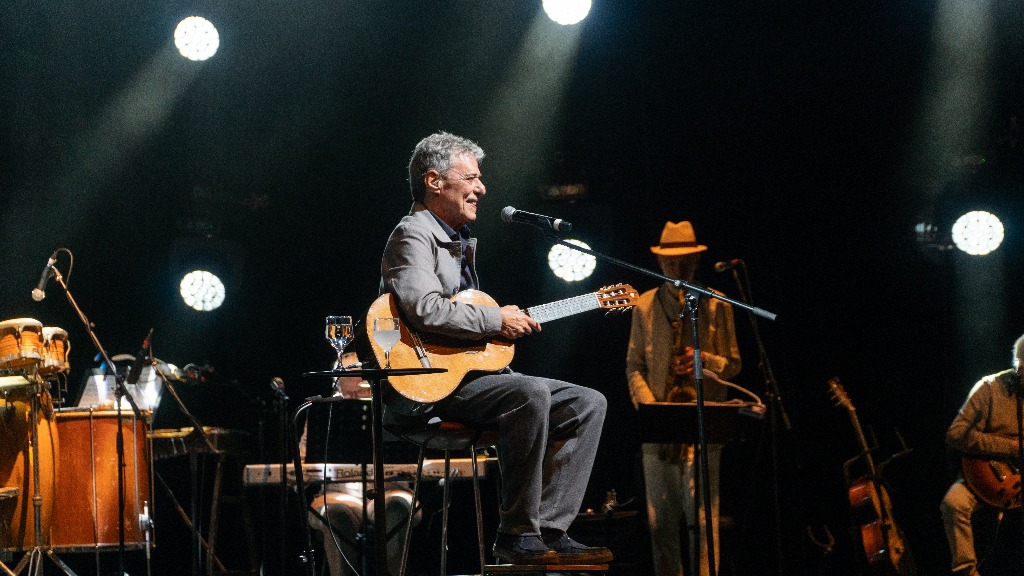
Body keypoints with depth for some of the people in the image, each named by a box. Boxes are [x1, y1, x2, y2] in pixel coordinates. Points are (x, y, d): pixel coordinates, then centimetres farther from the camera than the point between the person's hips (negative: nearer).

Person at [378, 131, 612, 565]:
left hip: (472, 371, 10)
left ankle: (547, 530, -9)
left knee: (588, 404, -2)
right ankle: (517, 535, -25)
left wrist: (516, 322, 7)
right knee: (532, 395, -34)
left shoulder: (461, 243, 23)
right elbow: (425, 309, -24)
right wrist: (497, 321, -15)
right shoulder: (413, 235, -8)